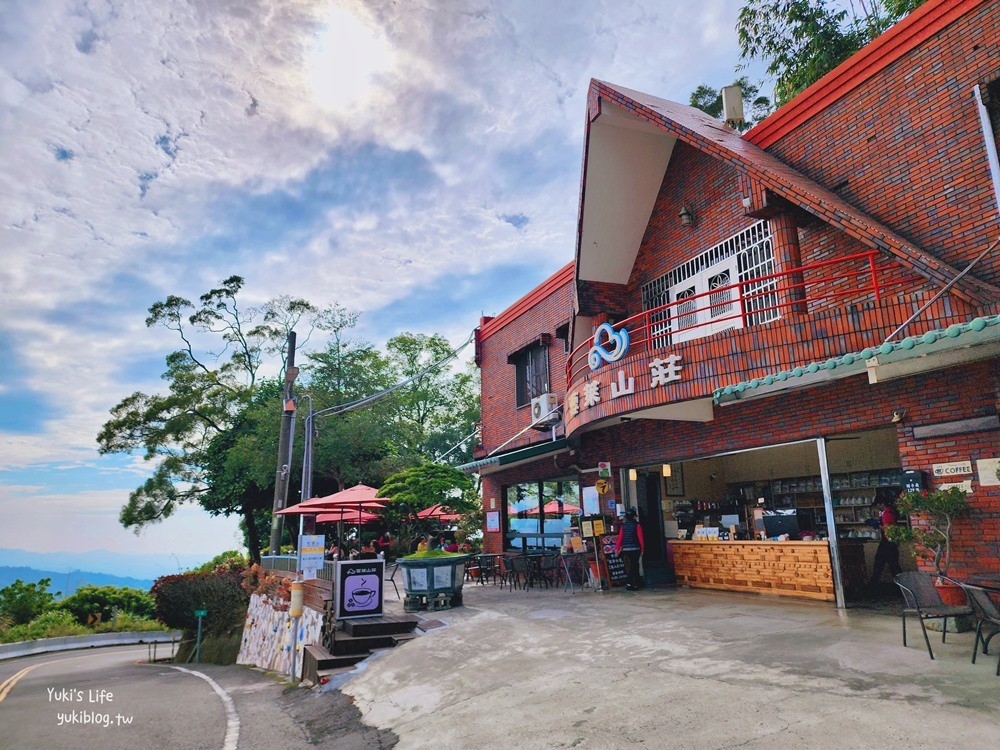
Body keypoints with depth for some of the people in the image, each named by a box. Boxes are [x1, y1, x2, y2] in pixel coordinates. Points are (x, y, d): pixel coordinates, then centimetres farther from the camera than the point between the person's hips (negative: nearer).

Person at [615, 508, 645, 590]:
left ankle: (631, 583, 10)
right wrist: (642, 549, 4)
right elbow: (640, 538, -6)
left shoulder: (623, 526, 4)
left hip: (625, 549, 2)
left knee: (629, 567, 8)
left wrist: (617, 548, 10)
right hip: (635, 549, -2)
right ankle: (636, 584, 10)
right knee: (635, 566, 6)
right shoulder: (637, 525, -5)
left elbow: (620, 538, 3)